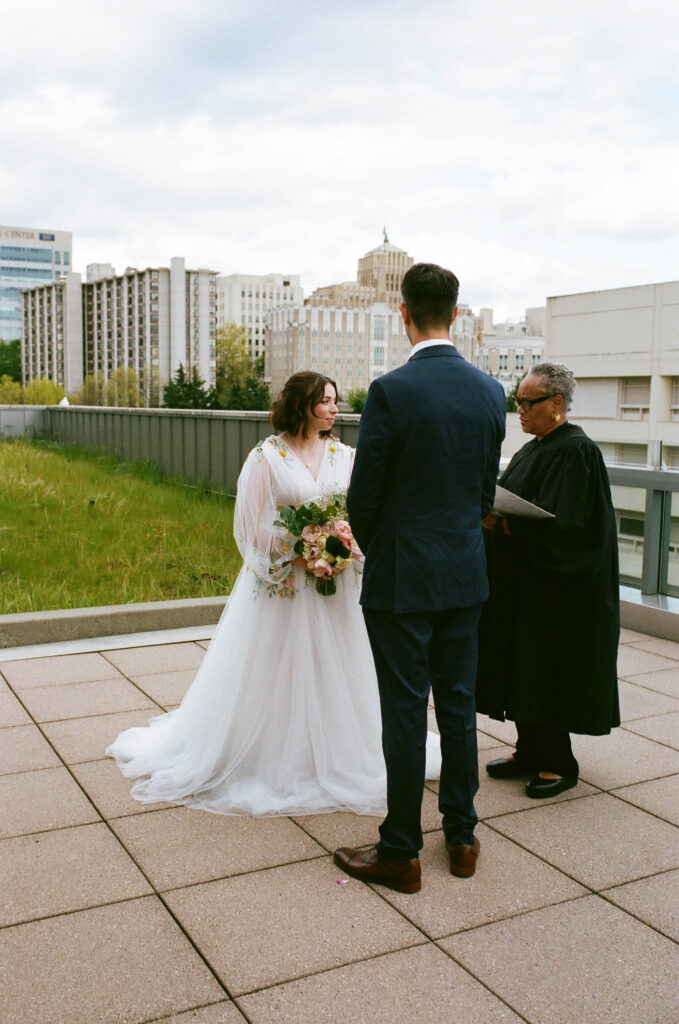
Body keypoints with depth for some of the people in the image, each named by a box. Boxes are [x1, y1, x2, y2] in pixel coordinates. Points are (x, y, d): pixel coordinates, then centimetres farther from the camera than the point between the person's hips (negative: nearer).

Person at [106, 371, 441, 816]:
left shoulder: (344, 455, 7)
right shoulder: (268, 456, -6)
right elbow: (252, 527, -7)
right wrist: (300, 553, -17)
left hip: (335, 584, 4)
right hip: (282, 580, -4)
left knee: (334, 669, 11)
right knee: (273, 670, 4)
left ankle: (335, 760, 27)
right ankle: (273, 761, 20)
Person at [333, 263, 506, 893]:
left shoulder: (392, 390, -16)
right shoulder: (490, 391, 2)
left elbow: (363, 496, -11)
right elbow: (487, 488, 10)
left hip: (402, 580, -6)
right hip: (466, 576, 6)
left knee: (405, 713, 3)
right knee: (458, 705, 15)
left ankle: (401, 853, 16)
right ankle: (462, 838, 28)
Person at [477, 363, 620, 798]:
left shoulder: (577, 452, -16)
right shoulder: (533, 450, 12)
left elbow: (561, 525, -23)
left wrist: (501, 523, -26)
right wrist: (489, 512, -4)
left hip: (555, 589, -9)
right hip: (522, 582, 9)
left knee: (547, 675, 0)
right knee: (522, 668, 13)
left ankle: (559, 764, 15)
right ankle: (530, 751, 25)